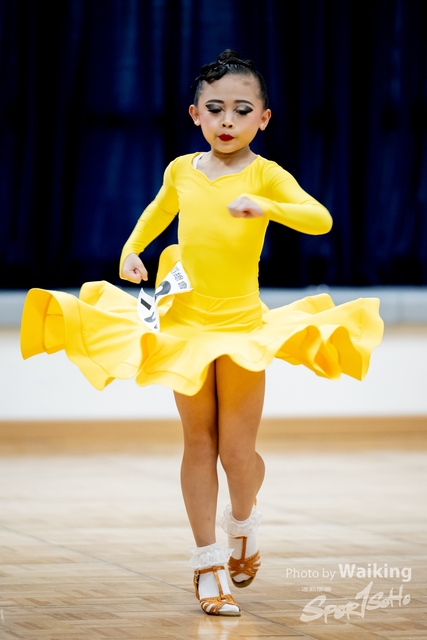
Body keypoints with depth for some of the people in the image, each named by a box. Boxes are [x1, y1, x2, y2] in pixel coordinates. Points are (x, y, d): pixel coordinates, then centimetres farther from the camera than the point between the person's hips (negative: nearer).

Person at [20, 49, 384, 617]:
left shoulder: (265, 175, -10)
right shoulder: (182, 170, 2)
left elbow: (321, 219, -25)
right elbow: (158, 211, 23)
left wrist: (267, 207, -40)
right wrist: (131, 249, 7)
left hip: (244, 328, -3)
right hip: (185, 324, 3)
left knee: (237, 451, 0)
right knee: (199, 445, 7)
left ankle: (242, 521, 34)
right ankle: (208, 561, 17)